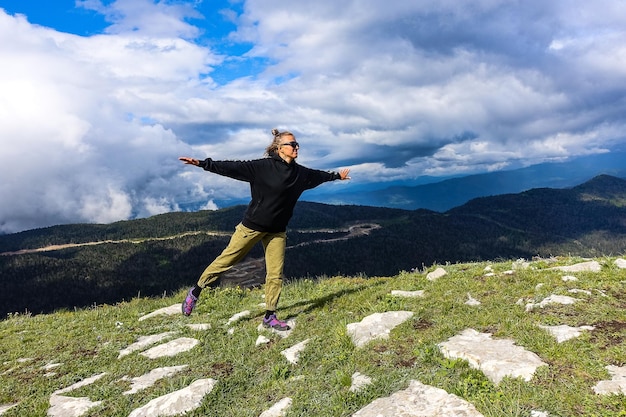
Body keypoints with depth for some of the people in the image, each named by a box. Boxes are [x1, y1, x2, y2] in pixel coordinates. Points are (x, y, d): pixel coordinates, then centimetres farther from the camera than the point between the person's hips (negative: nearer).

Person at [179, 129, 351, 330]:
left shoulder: (301, 173, 3)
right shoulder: (263, 166, -15)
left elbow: (318, 175, 22)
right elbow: (234, 167, -19)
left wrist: (336, 175, 37)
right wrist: (203, 164, -25)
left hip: (277, 231, 5)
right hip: (252, 226, -5)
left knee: (276, 274, 4)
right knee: (226, 260, 3)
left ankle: (270, 316, 17)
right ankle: (196, 291, 23)